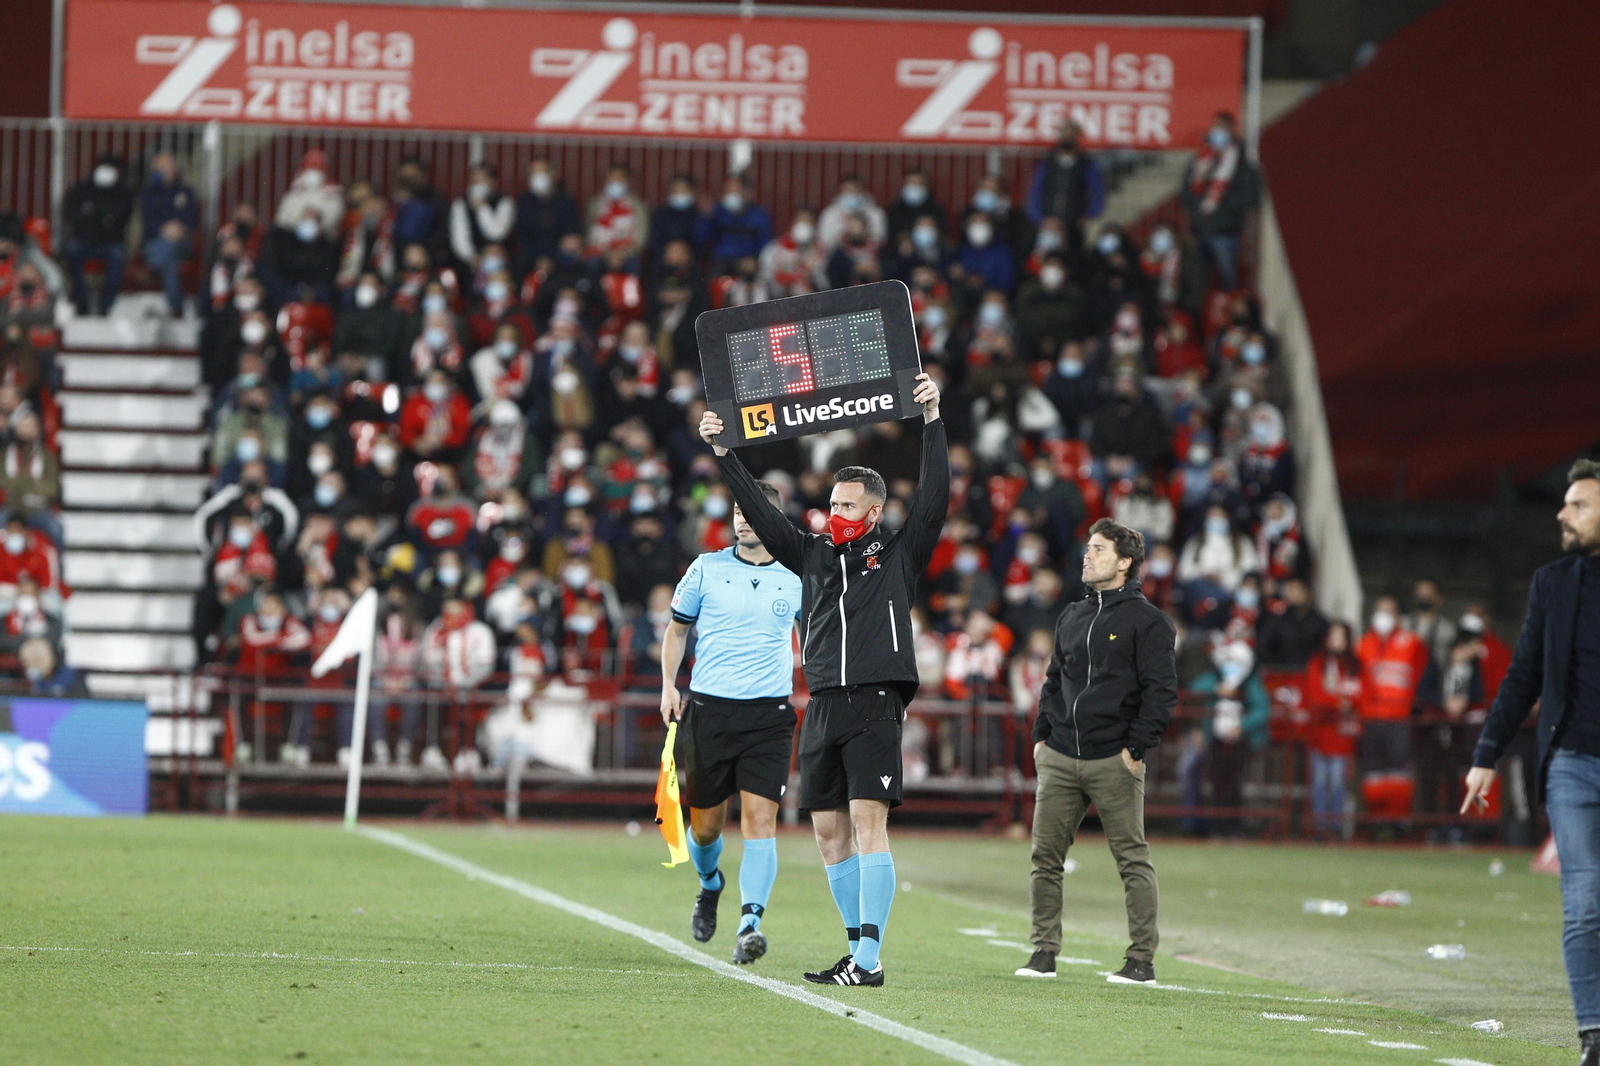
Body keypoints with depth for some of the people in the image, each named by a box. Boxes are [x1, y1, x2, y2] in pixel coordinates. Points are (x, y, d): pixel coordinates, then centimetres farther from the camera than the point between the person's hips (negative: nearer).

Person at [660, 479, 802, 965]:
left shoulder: (796, 578, 5)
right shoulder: (707, 568, 5)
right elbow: (677, 629, 15)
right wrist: (669, 685, 3)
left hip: (769, 713, -1)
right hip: (709, 707, 1)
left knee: (760, 818, -15)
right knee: (705, 825, 8)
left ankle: (750, 922, -21)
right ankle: (710, 885, 40)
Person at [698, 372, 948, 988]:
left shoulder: (899, 554, 5)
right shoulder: (813, 554, 17)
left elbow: (934, 497, -5)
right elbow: (758, 512, 16)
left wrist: (933, 423, -10)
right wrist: (722, 454, 9)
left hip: (875, 703, -6)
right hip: (822, 706, 6)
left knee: (868, 822, -13)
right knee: (829, 831, 5)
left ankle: (869, 961, -17)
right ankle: (860, 952, 12)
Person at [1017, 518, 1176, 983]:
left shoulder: (1146, 621, -2)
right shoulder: (1071, 618, 17)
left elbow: (1161, 690, -7)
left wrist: (1136, 747, -13)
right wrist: (1041, 735, 12)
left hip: (1114, 761, -6)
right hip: (1060, 758, 6)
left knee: (1132, 859, -2)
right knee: (1045, 856, 4)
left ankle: (1142, 961, 0)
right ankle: (1044, 952, 11)